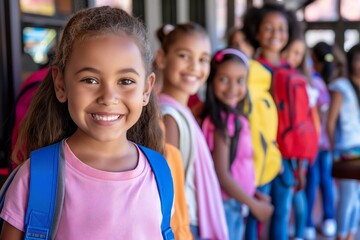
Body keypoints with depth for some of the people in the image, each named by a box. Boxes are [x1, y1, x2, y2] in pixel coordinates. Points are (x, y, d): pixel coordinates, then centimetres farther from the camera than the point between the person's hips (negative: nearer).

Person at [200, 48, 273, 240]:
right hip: (223, 205, -9)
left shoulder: (236, 118, 5)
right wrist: (254, 205, -12)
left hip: (235, 205, 9)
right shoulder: (222, 122, -20)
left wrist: (254, 194, 8)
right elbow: (221, 175, -20)